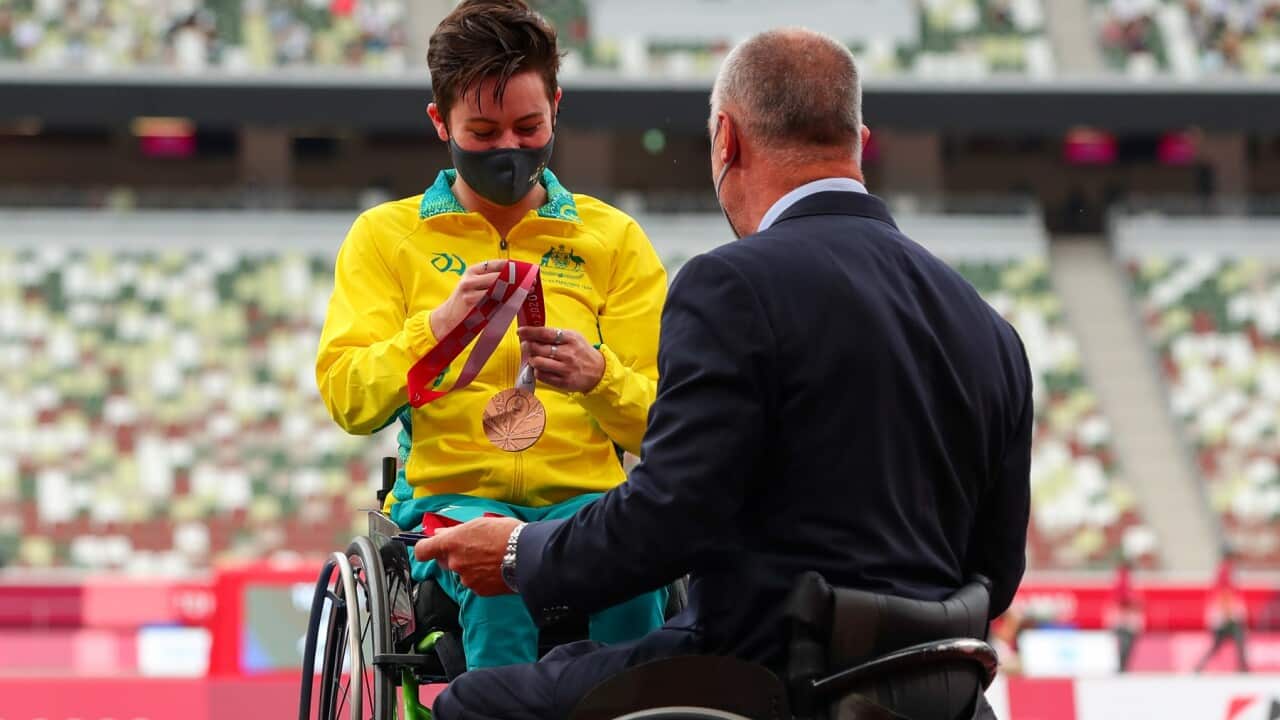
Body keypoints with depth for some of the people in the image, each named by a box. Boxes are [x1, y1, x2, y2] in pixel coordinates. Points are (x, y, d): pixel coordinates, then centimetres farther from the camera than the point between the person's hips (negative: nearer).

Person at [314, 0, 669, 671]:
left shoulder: (614, 239, 14)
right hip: (448, 494, -1)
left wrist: (598, 377, -16)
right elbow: (349, 400, -1)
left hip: (584, 495, 1)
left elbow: (659, 425, 6)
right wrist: (438, 325, -18)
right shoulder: (387, 236, 12)